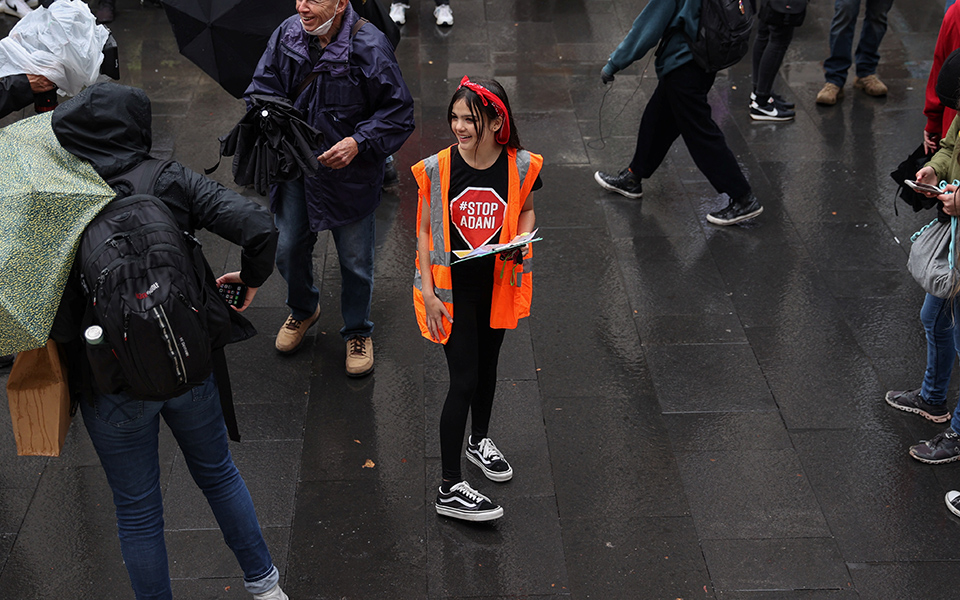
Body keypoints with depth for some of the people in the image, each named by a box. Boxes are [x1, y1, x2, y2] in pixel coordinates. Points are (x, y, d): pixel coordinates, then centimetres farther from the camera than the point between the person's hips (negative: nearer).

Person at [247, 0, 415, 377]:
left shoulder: (369, 47, -21)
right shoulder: (286, 36, -8)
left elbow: (399, 112, -13)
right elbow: (262, 90, 4)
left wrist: (358, 142, -26)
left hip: (350, 172, -4)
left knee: (355, 260, 11)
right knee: (288, 249, 17)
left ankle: (358, 332, 36)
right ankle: (303, 310, 48)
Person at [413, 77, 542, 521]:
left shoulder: (520, 167, -10)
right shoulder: (437, 169, -14)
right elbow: (424, 230, -6)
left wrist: (522, 239, -13)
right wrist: (427, 292, -11)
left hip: (497, 283, 3)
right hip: (451, 287, -3)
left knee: (487, 364, 22)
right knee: (464, 379, -6)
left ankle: (479, 441, 49)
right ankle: (450, 488, 3)